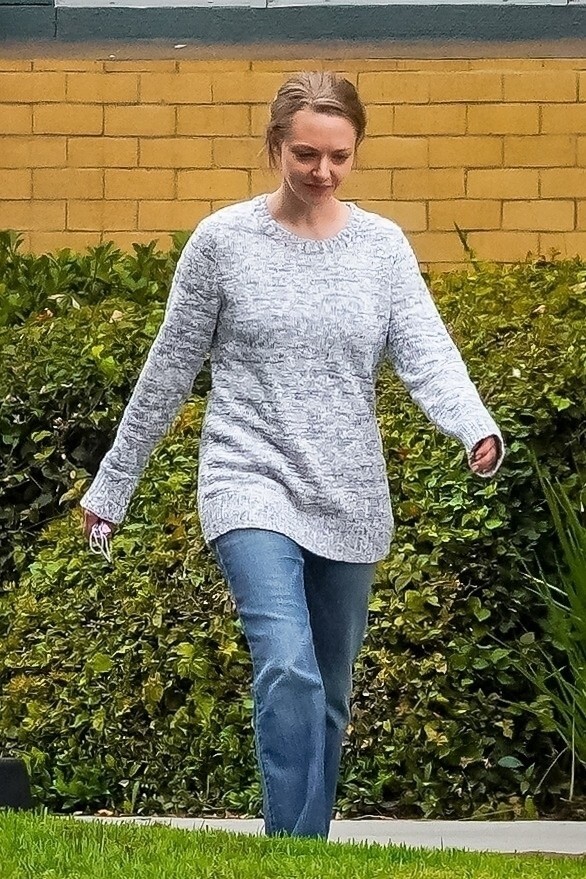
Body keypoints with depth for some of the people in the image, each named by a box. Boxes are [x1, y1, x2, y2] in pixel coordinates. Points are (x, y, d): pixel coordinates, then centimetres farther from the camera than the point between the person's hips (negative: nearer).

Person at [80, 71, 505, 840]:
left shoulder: (383, 246, 3)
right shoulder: (223, 240, -3)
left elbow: (427, 353, -9)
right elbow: (169, 371, 4)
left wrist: (478, 432, -29)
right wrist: (112, 484, 8)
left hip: (349, 501, 3)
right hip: (253, 486, -3)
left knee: (329, 696, 10)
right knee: (288, 672, -21)